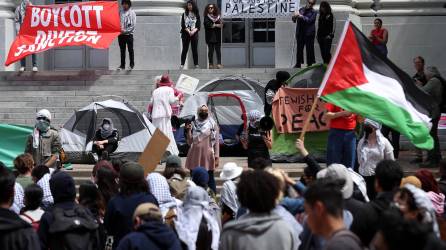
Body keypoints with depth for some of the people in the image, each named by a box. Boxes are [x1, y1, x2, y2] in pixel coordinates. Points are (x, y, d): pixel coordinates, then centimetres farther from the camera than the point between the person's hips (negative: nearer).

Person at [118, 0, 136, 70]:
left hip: (129, 34, -3)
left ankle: (132, 64, 13)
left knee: (130, 50, 2)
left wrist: (125, 31, -15)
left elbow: (133, 25, -8)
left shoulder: (132, 13, -2)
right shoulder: (120, 12, 9)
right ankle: (122, 65, 12)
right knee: (122, 50, 7)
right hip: (121, 34, 3)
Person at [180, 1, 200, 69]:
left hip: (194, 34, 0)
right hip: (185, 33, 0)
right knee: (185, 49, -2)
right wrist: (188, 31, -15)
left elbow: (198, 25, 0)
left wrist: (193, 31, -16)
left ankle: (196, 64, 3)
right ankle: (182, 64, -4)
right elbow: (183, 25, -2)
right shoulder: (184, 14, 7)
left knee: (195, 49, 1)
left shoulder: (196, 15, 7)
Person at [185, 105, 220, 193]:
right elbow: (190, 142, 6)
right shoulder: (194, 124, 8)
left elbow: (216, 141, 0)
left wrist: (217, 156, -6)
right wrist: (188, 130, -7)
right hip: (195, 155, 3)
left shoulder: (213, 124, 2)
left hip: (208, 156, -3)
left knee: (210, 179, -2)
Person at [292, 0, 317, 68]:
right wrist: (295, 16, -12)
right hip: (300, 33, 3)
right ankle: (298, 64, 12)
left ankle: (309, 64, 6)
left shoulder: (313, 12, 0)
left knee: (309, 49, -1)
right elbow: (294, 20, 11)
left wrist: (301, 16, -23)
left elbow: (309, 20, -16)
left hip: (309, 34, -3)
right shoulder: (301, 9, 11)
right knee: (299, 49, 6)